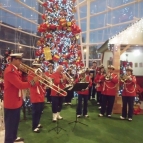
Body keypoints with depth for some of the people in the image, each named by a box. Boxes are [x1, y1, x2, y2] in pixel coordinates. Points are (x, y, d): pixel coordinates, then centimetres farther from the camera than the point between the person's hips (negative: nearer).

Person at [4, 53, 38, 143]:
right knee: (10, 123, 4)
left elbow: (21, 81, 13)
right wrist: (33, 82, -19)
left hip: (16, 101, 11)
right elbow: (20, 85, -28)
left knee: (15, 121, 24)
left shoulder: (15, 70, 9)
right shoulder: (10, 71, -24)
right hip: (11, 102, -11)